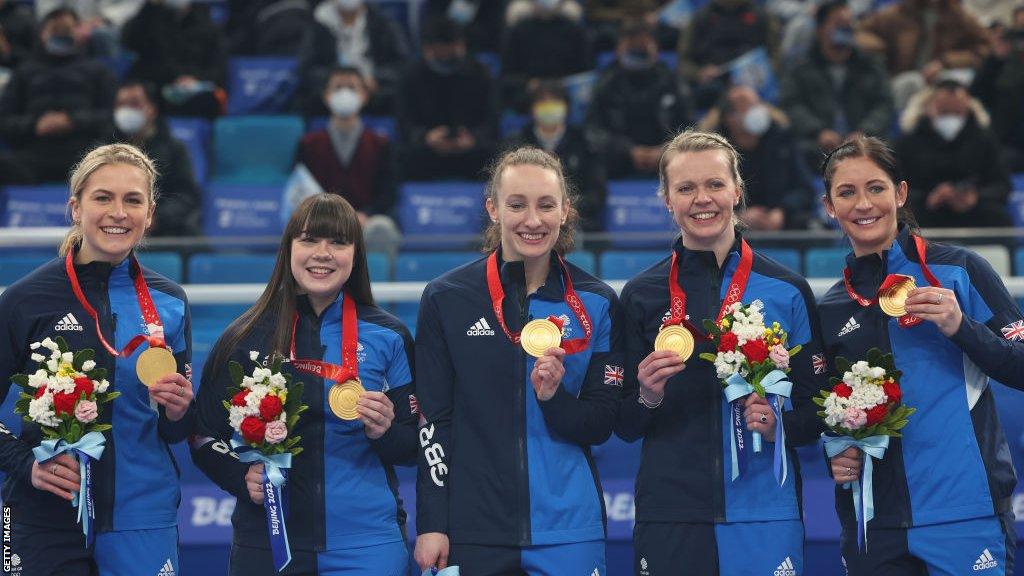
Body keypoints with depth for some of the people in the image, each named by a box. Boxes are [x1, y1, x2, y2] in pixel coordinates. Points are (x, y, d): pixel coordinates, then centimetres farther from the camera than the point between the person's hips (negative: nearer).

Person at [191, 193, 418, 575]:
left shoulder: (388, 338, 3)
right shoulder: (246, 339, 2)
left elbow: (413, 447, 6)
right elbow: (206, 436, 6)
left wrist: (385, 432, -14)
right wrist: (243, 476, -12)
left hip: (366, 543, 0)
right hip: (267, 541, 0)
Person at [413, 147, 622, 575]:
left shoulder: (595, 303, 4)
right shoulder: (447, 298, 0)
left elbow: (601, 426, 4)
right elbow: (432, 422, 0)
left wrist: (553, 396, -16)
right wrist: (431, 524, -5)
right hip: (472, 531, -1)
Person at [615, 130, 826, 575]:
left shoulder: (788, 292, 4)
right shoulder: (641, 296, 5)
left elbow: (817, 414, 7)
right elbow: (624, 427, 7)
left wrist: (779, 425, -13)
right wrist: (648, 399, -13)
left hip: (765, 517, 0)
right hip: (669, 518, 0)